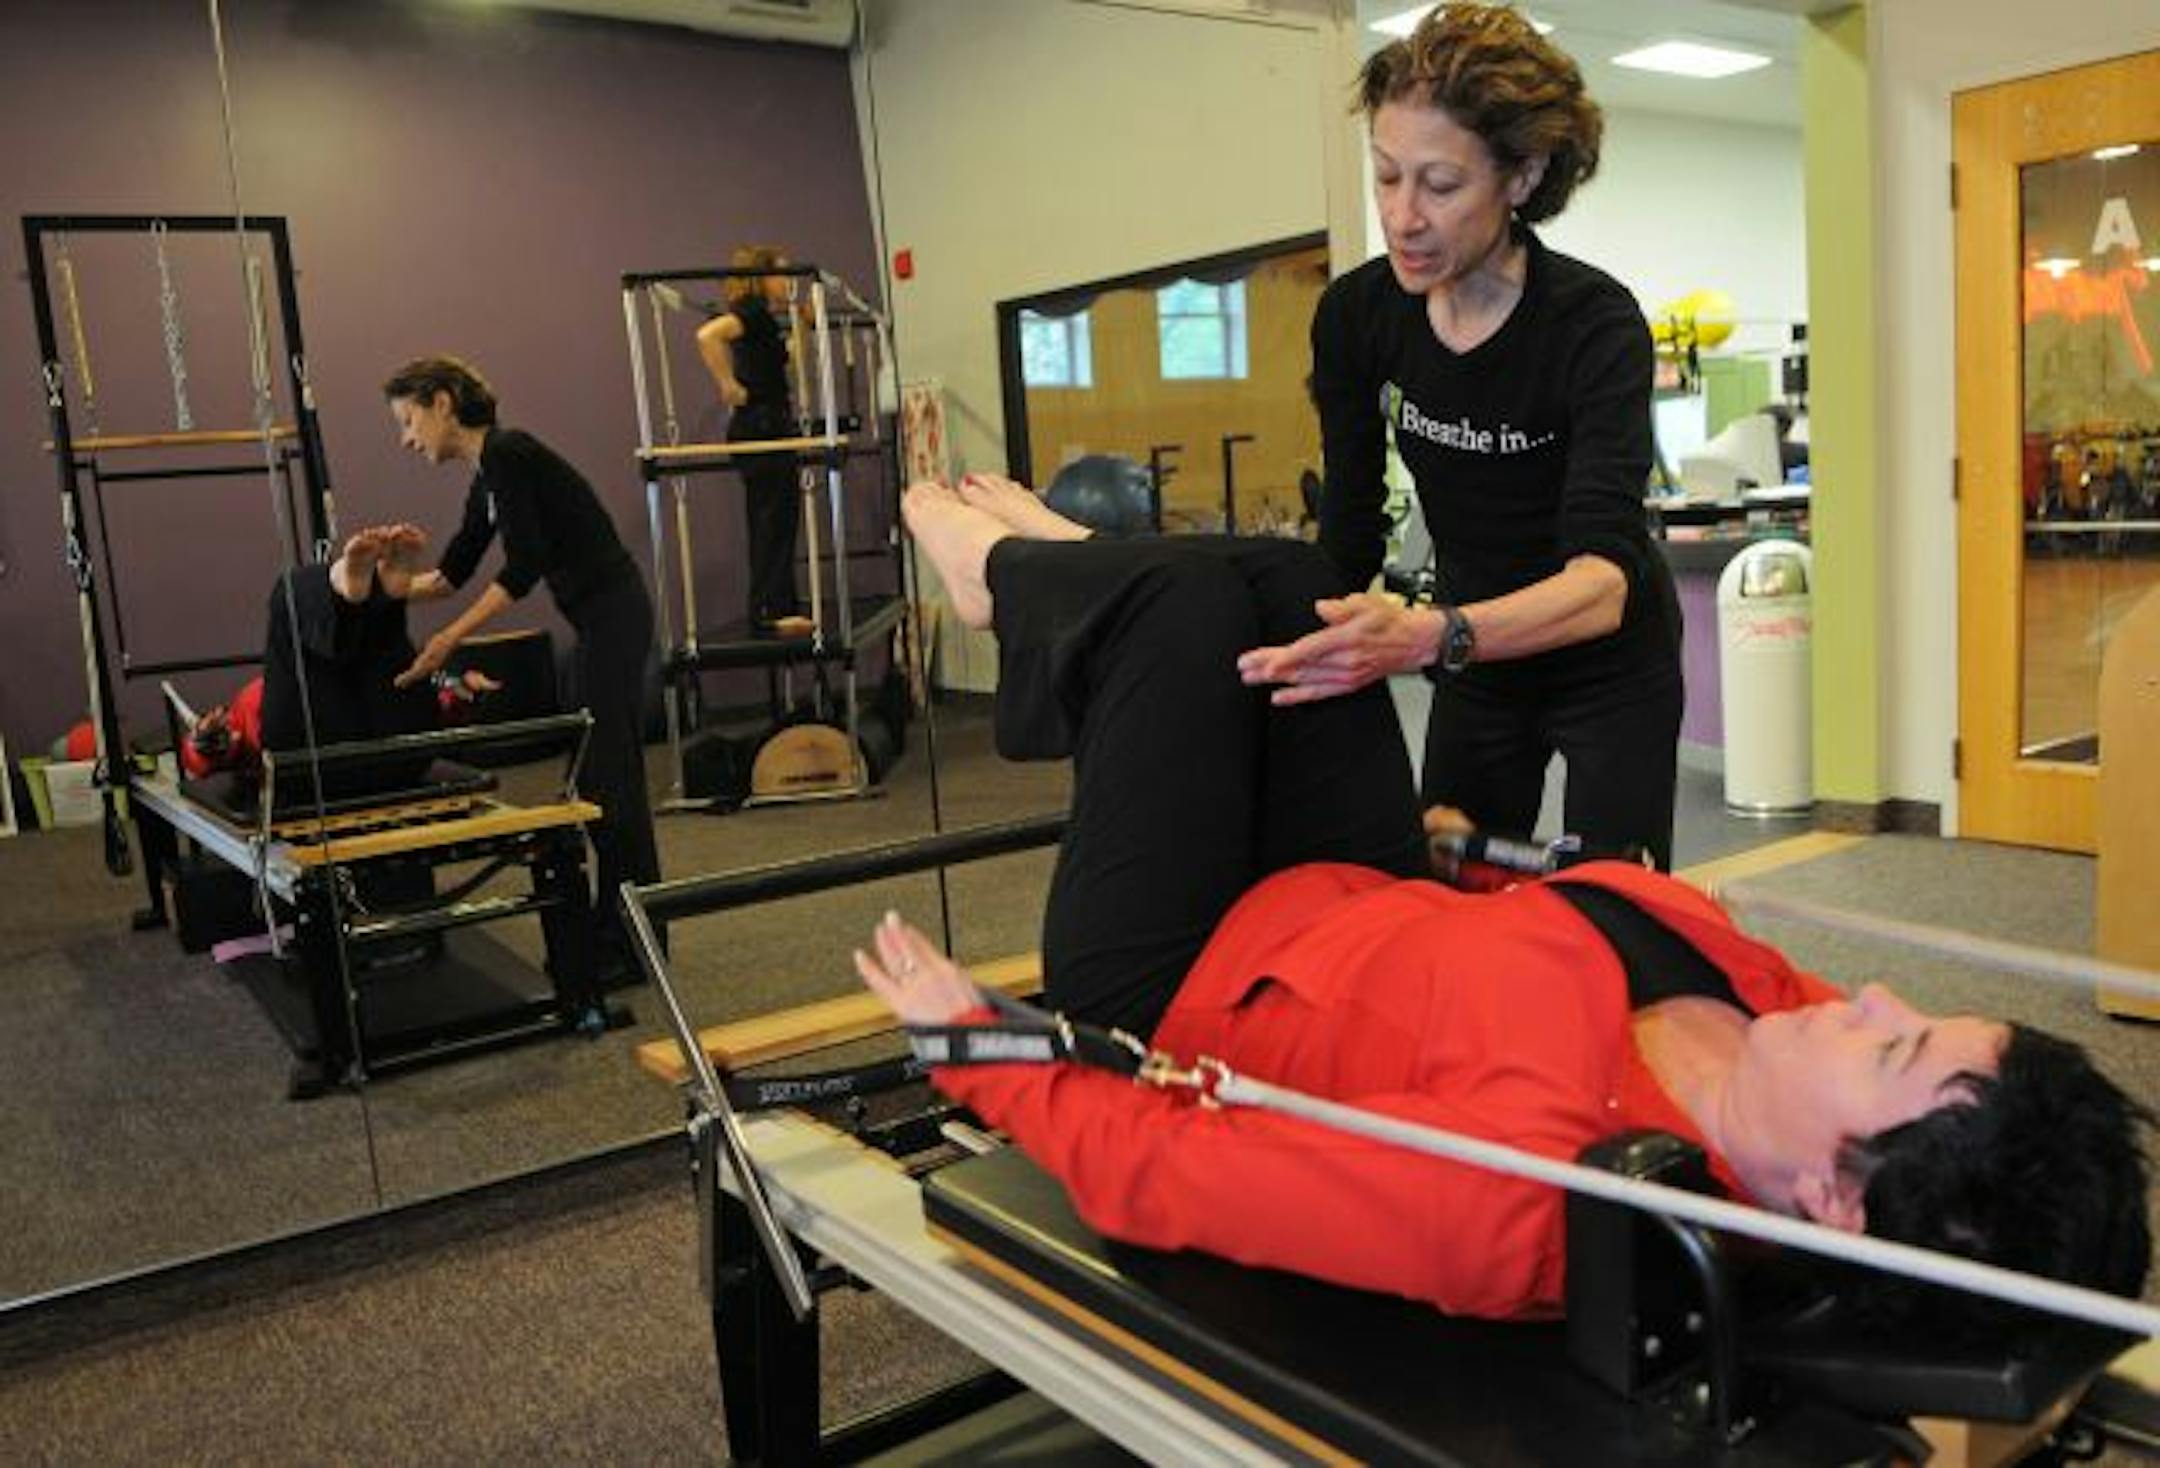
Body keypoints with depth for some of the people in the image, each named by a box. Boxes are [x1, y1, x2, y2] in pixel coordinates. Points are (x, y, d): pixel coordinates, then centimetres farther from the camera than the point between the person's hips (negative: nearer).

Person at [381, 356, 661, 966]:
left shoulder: (507, 454, -13)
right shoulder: (488, 472, 16)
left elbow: (523, 567, -19)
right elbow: (451, 572, 21)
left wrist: (450, 638, -19)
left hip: (613, 618, -10)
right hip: (599, 620, 10)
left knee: (607, 778, -5)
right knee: (600, 776, 13)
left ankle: (632, 941, 2)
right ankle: (613, 932, 21)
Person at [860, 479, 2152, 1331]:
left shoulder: (1516, 1194, -45)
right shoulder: (1773, 1014, -24)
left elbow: (1159, 1177, -36)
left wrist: (967, 1037, -20)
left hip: (1172, 996, -6)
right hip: (1365, 909, 6)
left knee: (1188, 594, -2)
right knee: (1279, 575, 9)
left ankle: (1013, 578, 34)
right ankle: (1035, 578, 39)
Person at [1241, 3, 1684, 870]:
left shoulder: (1595, 323, -27)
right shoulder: (1355, 317, -14)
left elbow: (1604, 578, -40)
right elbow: (1349, 531, -4)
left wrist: (1426, 636, -56)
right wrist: (1305, 651, -14)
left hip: (1610, 666, -4)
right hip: (1475, 664, 4)